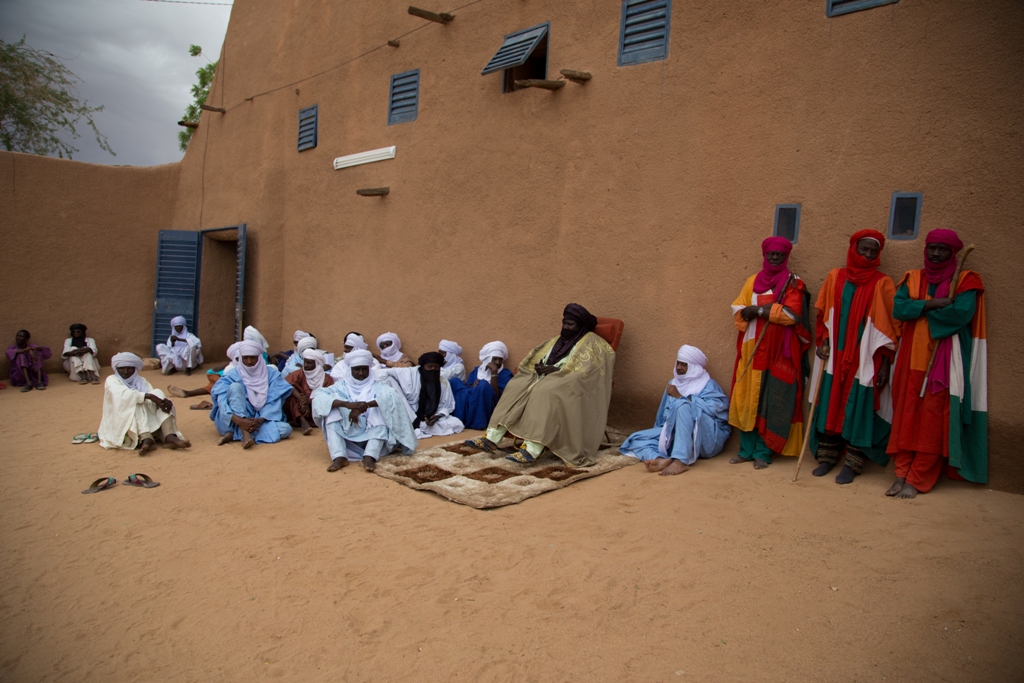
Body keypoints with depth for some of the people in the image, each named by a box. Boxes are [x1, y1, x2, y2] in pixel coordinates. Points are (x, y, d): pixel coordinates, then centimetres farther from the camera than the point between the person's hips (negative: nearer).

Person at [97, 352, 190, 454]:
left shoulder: (141, 381, 16)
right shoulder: (111, 380, 4)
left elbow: (156, 397, -2)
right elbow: (123, 394, -20)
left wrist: (166, 402, -25)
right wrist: (148, 396, -30)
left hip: (147, 421, 4)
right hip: (121, 423, -4)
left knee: (158, 392, -17)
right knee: (136, 403, -29)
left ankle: (169, 437, -39)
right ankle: (146, 439, -51)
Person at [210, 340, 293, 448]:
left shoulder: (272, 374, 2)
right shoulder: (232, 375, -3)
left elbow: (275, 401, -7)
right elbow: (221, 401, -17)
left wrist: (261, 420, -25)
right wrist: (238, 420, -35)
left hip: (262, 418, 2)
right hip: (237, 420, -2)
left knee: (286, 429, -26)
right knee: (235, 386, -24)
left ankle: (235, 435, -26)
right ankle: (244, 433, -36)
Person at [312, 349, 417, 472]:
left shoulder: (376, 386, 7)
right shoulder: (342, 386, 8)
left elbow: (392, 396, -18)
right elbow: (319, 397, -12)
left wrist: (365, 405, -32)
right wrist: (346, 404, -29)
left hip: (372, 436, -1)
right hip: (348, 438, 1)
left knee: (382, 409, -24)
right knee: (331, 412, -18)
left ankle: (370, 456, -40)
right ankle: (339, 456, -35)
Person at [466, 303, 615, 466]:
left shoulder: (592, 344, 0)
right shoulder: (558, 340, 22)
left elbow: (583, 372, -14)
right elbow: (534, 360, 19)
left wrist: (556, 370, -18)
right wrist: (540, 367, -5)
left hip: (570, 387, -7)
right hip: (546, 380, 7)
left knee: (545, 393, -37)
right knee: (516, 388, -18)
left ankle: (531, 450, -49)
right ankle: (492, 438, -27)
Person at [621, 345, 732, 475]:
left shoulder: (708, 385, 2)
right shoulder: (674, 384, 18)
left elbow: (711, 408, -19)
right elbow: (663, 415, 22)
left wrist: (680, 397, -19)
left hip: (706, 439, -6)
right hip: (674, 435, 6)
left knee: (683, 405, -32)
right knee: (636, 439, -8)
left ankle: (681, 461, -44)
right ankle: (662, 460, -41)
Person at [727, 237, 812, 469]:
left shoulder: (794, 284, 3)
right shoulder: (752, 281, 15)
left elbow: (791, 313, -13)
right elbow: (738, 311, 5)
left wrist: (758, 310, -11)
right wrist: (772, 309, -10)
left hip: (778, 354, -3)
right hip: (751, 351, 4)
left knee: (770, 403, -2)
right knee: (747, 400, 2)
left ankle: (763, 452, 6)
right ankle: (747, 449, 11)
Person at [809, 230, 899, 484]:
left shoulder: (882, 284, -1)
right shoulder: (835, 277, 7)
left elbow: (890, 325, -2)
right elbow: (824, 314, 12)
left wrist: (885, 363, -6)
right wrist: (823, 341, 0)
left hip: (865, 360, -3)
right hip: (835, 357, 3)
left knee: (859, 409, 0)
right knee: (830, 405, 5)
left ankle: (852, 463, 9)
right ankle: (826, 457, 16)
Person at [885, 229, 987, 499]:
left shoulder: (965, 281, 3)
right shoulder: (913, 279, 14)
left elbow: (961, 313, -14)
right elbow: (898, 308, -2)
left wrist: (920, 309, -4)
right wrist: (934, 304, -14)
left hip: (944, 361, -3)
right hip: (911, 357, 4)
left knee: (932, 420, -5)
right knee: (906, 415, 1)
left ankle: (916, 480, 0)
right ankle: (902, 474, 5)